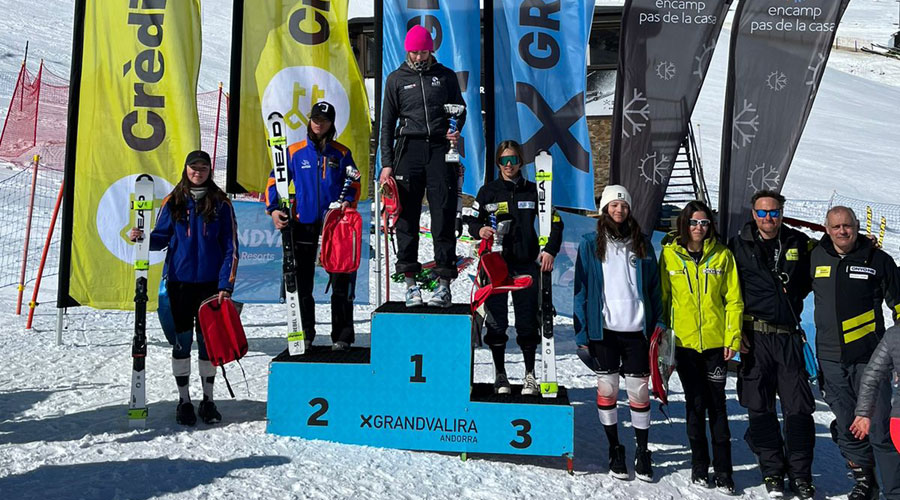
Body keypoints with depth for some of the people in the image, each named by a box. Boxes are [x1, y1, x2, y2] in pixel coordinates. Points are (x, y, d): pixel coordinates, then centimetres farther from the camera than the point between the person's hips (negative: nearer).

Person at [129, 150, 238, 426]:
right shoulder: (173, 201, 5)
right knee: (182, 339, 5)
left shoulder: (221, 203, 1)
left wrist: (226, 284, -7)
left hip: (210, 281, -1)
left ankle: (208, 400, 19)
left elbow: (230, 247, -1)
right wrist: (141, 237, -14)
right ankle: (184, 400, 18)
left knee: (208, 340, 6)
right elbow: (161, 237, 8)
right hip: (180, 281, 1)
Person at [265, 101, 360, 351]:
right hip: (304, 224, 1)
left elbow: (354, 183, 14)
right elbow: (274, 181, 8)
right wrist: (273, 209, -6)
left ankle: (342, 336, 7)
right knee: (302, 282, 7)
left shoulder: (341, 153, 7)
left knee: (340, 281, -2)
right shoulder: (294, 152, 5)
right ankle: (305, 334, 19)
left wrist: (347, 201, -6)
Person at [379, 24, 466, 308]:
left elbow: (460, 109, 18)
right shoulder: (397, 79, 13)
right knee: (407, 216, -2)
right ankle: (410, 283, 3)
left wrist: (456, 130, -5)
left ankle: (444, 284, -1)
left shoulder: (446, 76, 13)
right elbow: (387, 124, 11)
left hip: (440, 149, 0)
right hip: (409, 149, 1)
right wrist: (387, 163, 3)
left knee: (444, 218, -5)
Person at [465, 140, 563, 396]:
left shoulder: (533, 190, 8)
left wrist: (550, 250, -3)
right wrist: (479, 230, -12)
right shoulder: (489, 191, 7)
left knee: (527, 321, 1)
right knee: (496, 321, 1)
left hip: (526, 263, 0)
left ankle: (530, 374, 16)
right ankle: (500, 375, 14)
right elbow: (472, 221, 11)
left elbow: (555, 222, 10)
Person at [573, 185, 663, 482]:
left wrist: (659, 324, 2)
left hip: (636, 329, 1)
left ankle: (642, 452, 20)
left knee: (639, 392, 5)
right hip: (603, 329, -1)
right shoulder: (590, 244, 3)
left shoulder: (641, 244, 8)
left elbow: (654, 287, 10)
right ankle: (614, 450, 22)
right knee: (607, 390, 7)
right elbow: (581, 290, 1)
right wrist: (582, 333, -4)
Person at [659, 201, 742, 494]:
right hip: (683, 341, 0)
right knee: (695, 404, 7)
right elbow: (662, 297, 7)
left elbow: (733, 299, 2)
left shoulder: (722, 255, 2)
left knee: (717, 405, 4)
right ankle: (699, 466, 21)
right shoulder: (669, 254, 2)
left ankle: (723, 471, 12)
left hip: (716, 340, 0)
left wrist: (733, 338, -4)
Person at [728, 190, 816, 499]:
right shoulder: (738, 246, 2)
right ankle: (772, 472, 18)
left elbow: (810, 278, 23)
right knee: (760, 408, 4)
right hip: (754, 336, -1)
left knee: (799, 407, 3)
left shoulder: (798, 243, 7)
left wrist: (793, 297, 4)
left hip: (789, 335, 2)